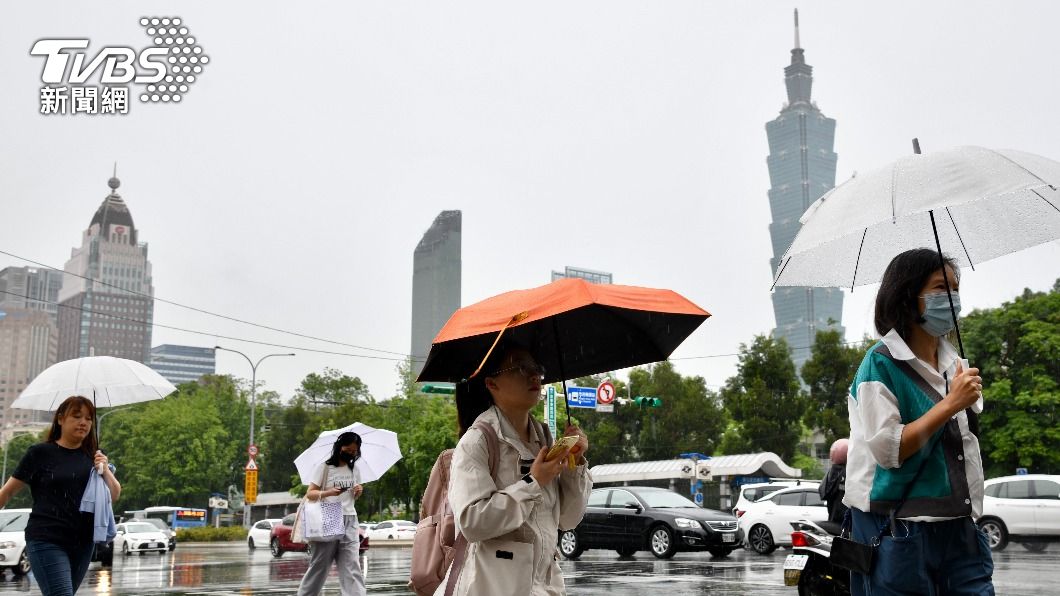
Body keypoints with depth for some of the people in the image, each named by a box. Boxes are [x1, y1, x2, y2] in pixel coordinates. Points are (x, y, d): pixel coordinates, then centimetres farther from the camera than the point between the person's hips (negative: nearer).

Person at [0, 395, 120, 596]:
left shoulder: (93, 457, 11)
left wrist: (105, 471, -6)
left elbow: (114, 495, 11)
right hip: (46, 542, -5)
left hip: (83, 542, 5)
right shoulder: (41, 453, -1)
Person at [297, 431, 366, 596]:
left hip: (349, 521, 4)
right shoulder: (324, 467, -3)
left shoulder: (354, 469, 13)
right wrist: (328, 493, -24)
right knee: (320, 564, 1)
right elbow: (310, 494, -6)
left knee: (351, 564, -5)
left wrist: (358, 492, 0)